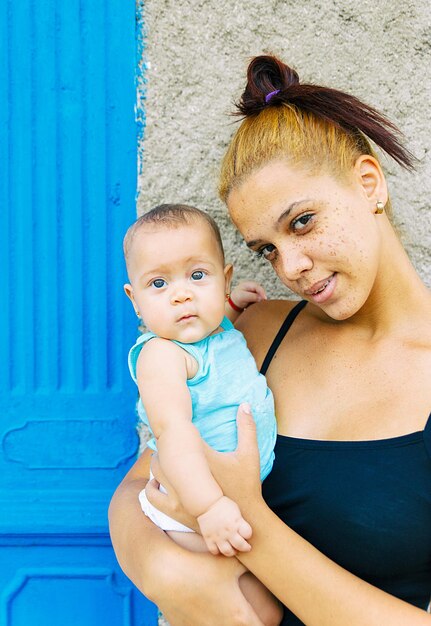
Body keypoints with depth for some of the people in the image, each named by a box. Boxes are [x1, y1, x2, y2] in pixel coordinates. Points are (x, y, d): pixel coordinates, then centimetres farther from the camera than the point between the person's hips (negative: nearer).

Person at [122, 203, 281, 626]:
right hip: (191, 510, -8)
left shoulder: (222, 331, 4)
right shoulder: (160, 354, -23)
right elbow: (173, 429, -36)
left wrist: (232, 303, 12)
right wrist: (208, 506, -45)